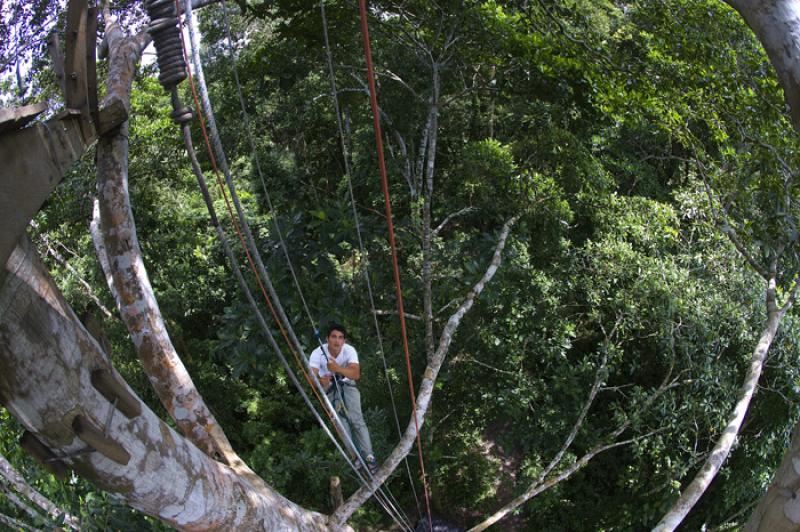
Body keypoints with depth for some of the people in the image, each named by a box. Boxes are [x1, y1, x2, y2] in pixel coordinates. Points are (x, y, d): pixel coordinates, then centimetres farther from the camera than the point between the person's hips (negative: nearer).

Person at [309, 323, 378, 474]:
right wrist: (321, 381, -57)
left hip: (347, 385, 0)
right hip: (329, 388, 0)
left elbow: (356, 374, -37)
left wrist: (338, 368, -55)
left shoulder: (349, 350, -25)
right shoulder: (317, 353, -26)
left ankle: (368, 456, -9)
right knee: (341, 423, -12)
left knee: (356, 419, -16)